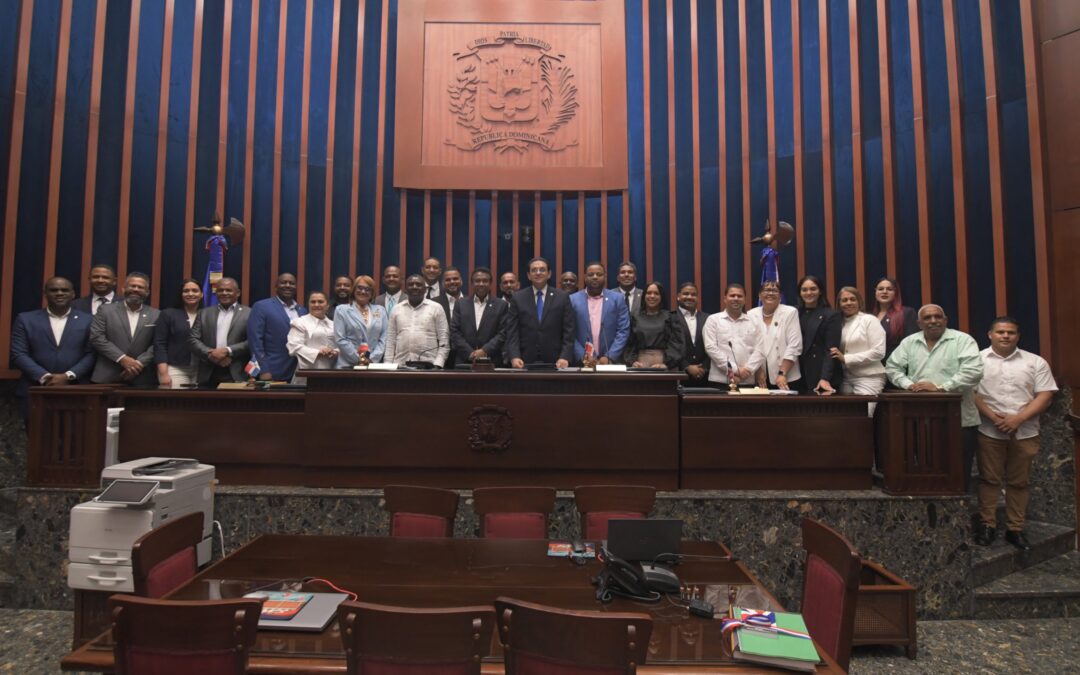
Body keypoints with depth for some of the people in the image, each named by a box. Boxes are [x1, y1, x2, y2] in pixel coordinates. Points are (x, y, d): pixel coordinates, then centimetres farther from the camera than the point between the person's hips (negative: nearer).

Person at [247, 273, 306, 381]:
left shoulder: (302, 310, 13)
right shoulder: (261, 307, -3)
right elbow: (255, 340, -8)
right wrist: (264, 370, -14)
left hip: (298, 373, 5)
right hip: (271, 373, -5)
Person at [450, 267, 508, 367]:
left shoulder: (501, 305, 5)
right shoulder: (461, 305, 10)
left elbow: (503, 333, -1)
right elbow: (454, 331, 4)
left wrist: (485, 351, -12)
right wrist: (470, 353, -7)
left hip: (491, 362, -1)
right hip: (464, 361, 1)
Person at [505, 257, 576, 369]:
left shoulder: (562, 297, 3)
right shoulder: (518, 298, 4)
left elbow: (569, 331, 0)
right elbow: (512, 332, 0)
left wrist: (565, 357, -12)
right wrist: (514, 357, -14)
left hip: (554, 362, 0)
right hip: (525, 362, 0)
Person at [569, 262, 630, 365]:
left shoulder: (617, 299, 3)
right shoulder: (573, 300, 3)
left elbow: (623, 331, -1)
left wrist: (609, 357, -10)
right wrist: (583, 357, -11)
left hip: (611, 362, 0)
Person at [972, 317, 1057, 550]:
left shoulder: (1035, 362, 6)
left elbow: (1045, 395, 0)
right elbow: (970, 393, -4)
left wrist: (1019, 418, -12)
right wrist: (993, 416, -15)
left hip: (1024, 432, 2)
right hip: (989, 431, -2)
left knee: (1019, 482, 9)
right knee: (989, 479, 5)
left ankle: (1015, 529, 19)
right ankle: (987, 524, 13)